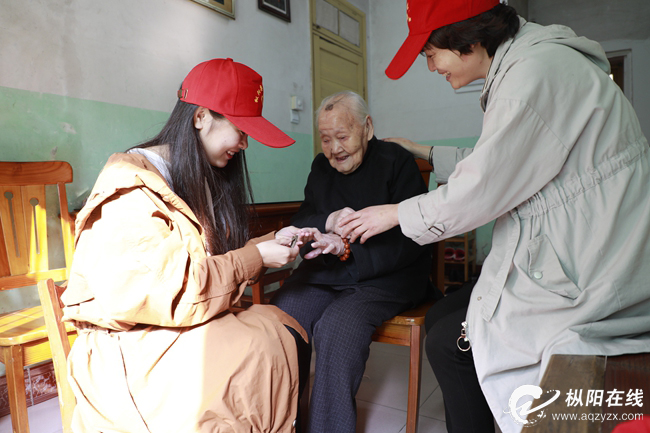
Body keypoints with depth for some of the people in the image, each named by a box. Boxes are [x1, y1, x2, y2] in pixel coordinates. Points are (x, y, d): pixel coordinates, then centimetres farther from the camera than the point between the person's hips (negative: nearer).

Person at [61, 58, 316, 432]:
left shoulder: (205, 180, 12)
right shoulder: (132, 184, -16)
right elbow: (154, 291, -25)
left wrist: (272, 242, 1)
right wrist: (254, 257, -19)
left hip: (188, 326, 7)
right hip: (126, 349, -7)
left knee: (287, 328, -17)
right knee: (265, 345, -25)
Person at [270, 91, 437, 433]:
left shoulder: (397, 162, -4)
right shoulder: (321, 167, 14)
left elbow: (412, 241, -12)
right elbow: (298, 225, 11)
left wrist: (349, 251, -23)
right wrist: (327, 222, -13)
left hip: (386, 276, -5)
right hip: (325, 271, 5)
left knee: (335, 329, -31)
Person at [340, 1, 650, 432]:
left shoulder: (536, 71, -19)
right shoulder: (520, 66, 12)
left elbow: (479, 192, -20)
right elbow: (498, 165, 21)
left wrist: (396, 213, -4)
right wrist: (425, 153, 28)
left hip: (594, 284, -10)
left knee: (448, 343, -5)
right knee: (443, 314, 14)